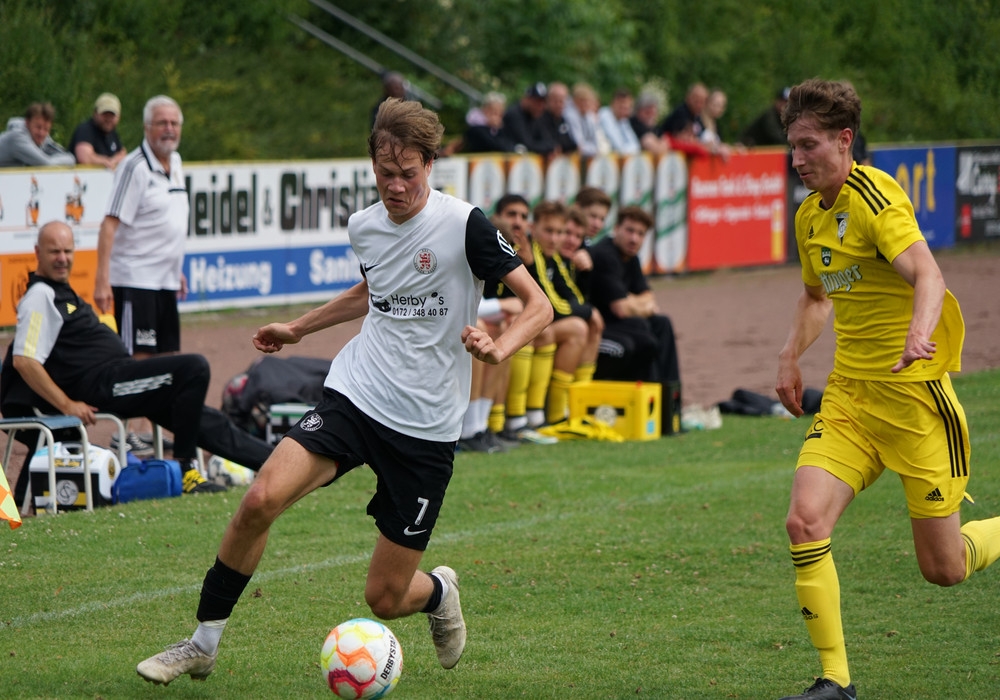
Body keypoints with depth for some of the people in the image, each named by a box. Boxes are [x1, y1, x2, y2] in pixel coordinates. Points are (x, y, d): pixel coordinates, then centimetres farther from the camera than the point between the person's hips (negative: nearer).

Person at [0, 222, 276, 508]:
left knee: (204, 420, 13)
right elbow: (23, 360, -20)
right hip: (100, 385, -10)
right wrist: (67, 405, -21)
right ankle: (185, 470, -14)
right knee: (194, 369, -19)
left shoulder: (59, 291, 20)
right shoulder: (40, 297, -11)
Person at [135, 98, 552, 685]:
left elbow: (539, 305, -9)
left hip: (426, 430, -4)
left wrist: (499, 348, -28)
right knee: (262, 498, -23)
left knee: (386, 598, -1)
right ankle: (204, 644, -7)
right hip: (355, 396, 4)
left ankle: (439, 591, 38)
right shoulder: (364, 226, 6)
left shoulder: (464, 224, -11)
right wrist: (299, 328, 33)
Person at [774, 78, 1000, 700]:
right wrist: (791, 357, 17)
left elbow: (927, 274, -31)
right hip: (849, 394, 7)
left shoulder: (877, 199, -15)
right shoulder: (810, 215, 10)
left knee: (944, 568, -1)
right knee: (806, 520, -16)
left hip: (915, 393, -7)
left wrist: (919, 333, -49)